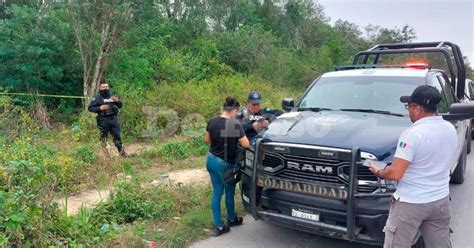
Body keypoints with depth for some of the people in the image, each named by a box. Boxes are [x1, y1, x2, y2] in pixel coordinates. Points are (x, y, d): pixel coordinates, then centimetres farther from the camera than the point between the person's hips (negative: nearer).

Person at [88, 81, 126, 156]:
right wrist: (99, 108, -16)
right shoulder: (97, 98, 0)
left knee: (117, 136, 6)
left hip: (113, 119, 4)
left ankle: (121, 152, 12)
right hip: (103, 120, -4)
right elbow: (90, 108, -3)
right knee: (103, 138, 2)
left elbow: (120, 105, 17)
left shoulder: (112, 96, 15)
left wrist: (117, 101, -4)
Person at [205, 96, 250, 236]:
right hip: (225, 164, -6)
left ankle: (218, 226, 18)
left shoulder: (212, 121, -2)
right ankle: (232, 219, 38)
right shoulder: (235, 125, -19)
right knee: (229, 192, 16)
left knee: (216, 193, 13)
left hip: (211, 160, 6)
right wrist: (237, 140, 2)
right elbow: (246, 144, -16)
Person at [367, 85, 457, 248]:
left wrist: (378, 172, -2)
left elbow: (395, 173, -22)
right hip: (441, 200, 7)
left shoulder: (413, 134, -21)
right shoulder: (450, 129, 2)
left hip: (411, 203, -7)